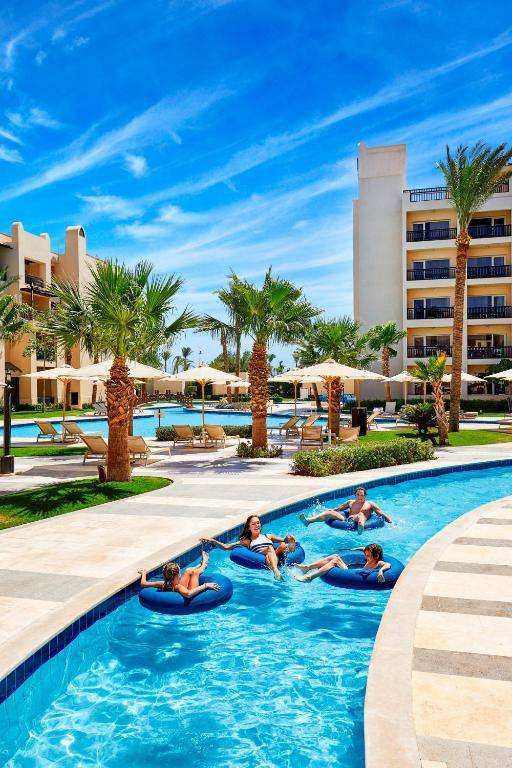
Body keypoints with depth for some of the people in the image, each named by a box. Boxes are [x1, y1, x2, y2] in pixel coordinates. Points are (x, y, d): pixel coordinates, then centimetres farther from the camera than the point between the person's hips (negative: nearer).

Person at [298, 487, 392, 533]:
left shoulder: (370, 504, 22)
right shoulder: (350, 502, 30)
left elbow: (381, 514, 16)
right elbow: (337, 509, 33)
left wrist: (390, 522, 6)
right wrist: (330, 510, 22)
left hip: (358, 521, -3)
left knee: (360, 514, -38)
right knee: (330, 512, -18)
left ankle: (361, 527, -75)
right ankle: (308, 520, -39)